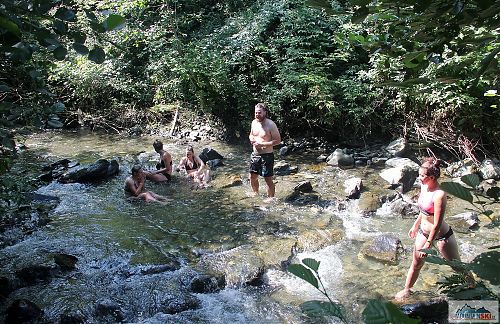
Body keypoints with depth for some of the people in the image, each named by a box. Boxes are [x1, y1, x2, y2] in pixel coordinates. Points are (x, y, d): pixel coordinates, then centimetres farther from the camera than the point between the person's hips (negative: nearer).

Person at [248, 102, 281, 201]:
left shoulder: (270, 125, -14)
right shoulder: (254, 122, 6)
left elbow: (278, 140, -15)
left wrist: (263, 144, -21)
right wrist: (251, 139, -2)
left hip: (266, 156, -7)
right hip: (254, 155, 7)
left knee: (268, 179, -2)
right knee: (253, 177, 17)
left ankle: (271, 198, 14)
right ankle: (256, 194, 40)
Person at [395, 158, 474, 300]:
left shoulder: (439, 195, -30)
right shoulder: (423, 186, -5)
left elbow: (437, 225, -26)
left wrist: (428, 244, -21)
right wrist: (415, 225, 21)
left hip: (440, 236, -7)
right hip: (423, 232, 7)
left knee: (457, 266, 15)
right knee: (416, 265, 19)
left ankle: (474, 286, 39)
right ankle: (407, 290, 37)